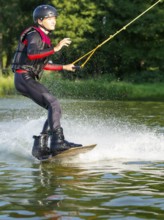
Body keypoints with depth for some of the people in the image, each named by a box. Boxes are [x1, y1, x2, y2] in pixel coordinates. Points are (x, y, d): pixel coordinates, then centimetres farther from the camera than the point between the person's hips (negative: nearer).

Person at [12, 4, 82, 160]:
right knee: (53, 104, -21)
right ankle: (58, 141, -29)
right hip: (24, 77, -10)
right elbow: (31, 54, -28)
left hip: (30, 80, 10)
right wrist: (55, 49, -30)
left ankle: (40, 146, 4)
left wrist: (64, 67, 29)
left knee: (54, 109, 4)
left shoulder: (43, 38, 20)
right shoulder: (34, 35, -8)